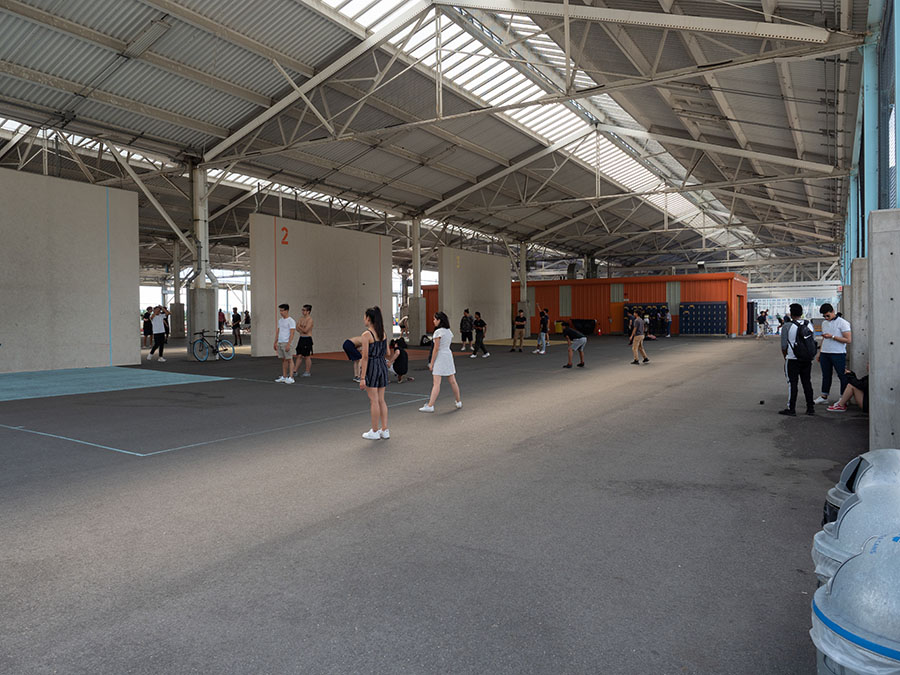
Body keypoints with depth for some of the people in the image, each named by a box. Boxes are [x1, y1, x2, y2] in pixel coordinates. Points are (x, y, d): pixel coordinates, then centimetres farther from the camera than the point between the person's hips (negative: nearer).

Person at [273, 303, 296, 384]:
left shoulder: (291, 321, -9)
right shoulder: (280, 320, 15)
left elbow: (292, 334, -15)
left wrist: (288, 344, -22)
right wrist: (275, 342, 17)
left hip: (286, 343, -7)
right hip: (280, 343, 7)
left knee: (288, 360, -6)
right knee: (283, 360, 9)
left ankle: (290, 377, -3)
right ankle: (284, 377, 13)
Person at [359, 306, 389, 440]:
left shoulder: (366, 335, -14)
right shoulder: (383, 333, 7)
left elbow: (365, 357, -17)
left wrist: (362, 378, -16)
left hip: (371, 367, -7)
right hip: (383, 365, 7)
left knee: (373, 400, 1)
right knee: (381, 400, 13)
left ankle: (375, 431, 9)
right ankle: (385, 430, 17)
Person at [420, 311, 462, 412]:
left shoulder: (438, 332, -13)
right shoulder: (449, 331, 11)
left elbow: (436, 349, -15)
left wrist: (431, 363, -11)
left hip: (440, 357, -8)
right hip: (449, 355, 8)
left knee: (436, 383, -12)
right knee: (452, 381, 15)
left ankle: (430, 406, -14)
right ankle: (459, 402, 24)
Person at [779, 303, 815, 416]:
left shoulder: (787, 326, -11)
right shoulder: (809, 325, 4)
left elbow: (783, 346, -7)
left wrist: (785, 357, 8)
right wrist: (809, 356, 19)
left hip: (792, 360, -5)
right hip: (807, 360, 5)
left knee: (792, 383, -1)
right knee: (807, 382, 12)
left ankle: (791, 409, 2)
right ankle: (810, 408, 16)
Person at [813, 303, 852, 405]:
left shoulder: (842, 323, -7)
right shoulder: (824, 323, 14)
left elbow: (848, 340, -13)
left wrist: (832, 336, -17)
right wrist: (819, 353, 18)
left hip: (838, 354, -6)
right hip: (825, 353, 6)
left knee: (842, 376, -1)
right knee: (826, 375, 11)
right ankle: (824, 397, 18)